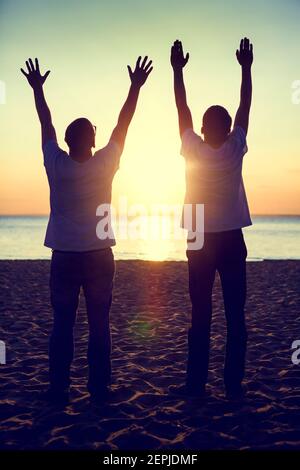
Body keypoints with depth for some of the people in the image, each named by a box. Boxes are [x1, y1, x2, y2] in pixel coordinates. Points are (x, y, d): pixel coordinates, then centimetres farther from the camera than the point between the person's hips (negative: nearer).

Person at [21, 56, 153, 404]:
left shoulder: (56, 166, -8)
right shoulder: (104, 165, -10)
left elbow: (46, 124, 5)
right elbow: (123, 124, -1)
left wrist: (37, 89, 18)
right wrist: (136, 86, 8)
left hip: (64, 257, 1)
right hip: (99, 256, -1)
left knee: (62, 326, 7)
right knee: (99, 326, 6)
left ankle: (58, 389, 10)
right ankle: (99, 388, 11)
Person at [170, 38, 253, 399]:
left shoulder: (193, 150, -5)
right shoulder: (235, 150, -5)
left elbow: (182, 108, 4)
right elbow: (245, 106, 6)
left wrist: (178, 70, 12)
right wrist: (246, 68, 15)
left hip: (200, 243, 0)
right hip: (232, 241, 0)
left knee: (200, 316, 4)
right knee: (235, 316, 4)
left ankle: (196, 383, 8)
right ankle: (234, 383, 6)